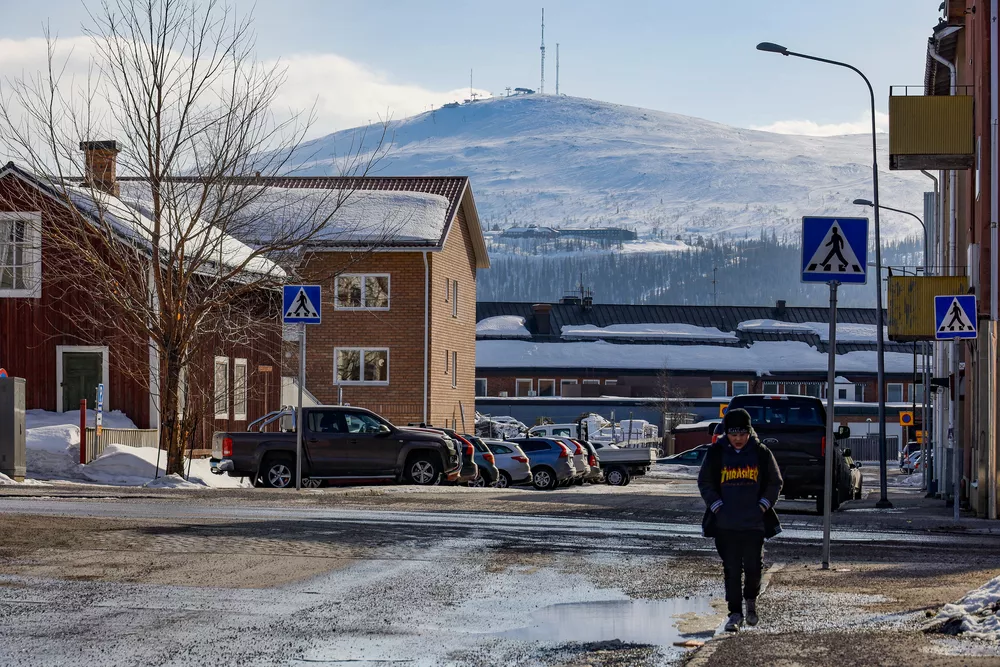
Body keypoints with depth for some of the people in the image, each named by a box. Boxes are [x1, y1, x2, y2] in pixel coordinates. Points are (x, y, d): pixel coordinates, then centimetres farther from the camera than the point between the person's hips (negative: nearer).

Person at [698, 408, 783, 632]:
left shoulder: (761, 453, 3)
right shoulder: (716, 453, 2)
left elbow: (775, 483, 11)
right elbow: (705, 483, 9)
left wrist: (763, 505, -2)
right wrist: (716, 505, -4)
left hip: (754, 523, 0)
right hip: (725, 523, 0)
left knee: (753, 567, 0)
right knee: (731, 569, -1)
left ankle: (751, 601, 28)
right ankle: (735, 613, 5)